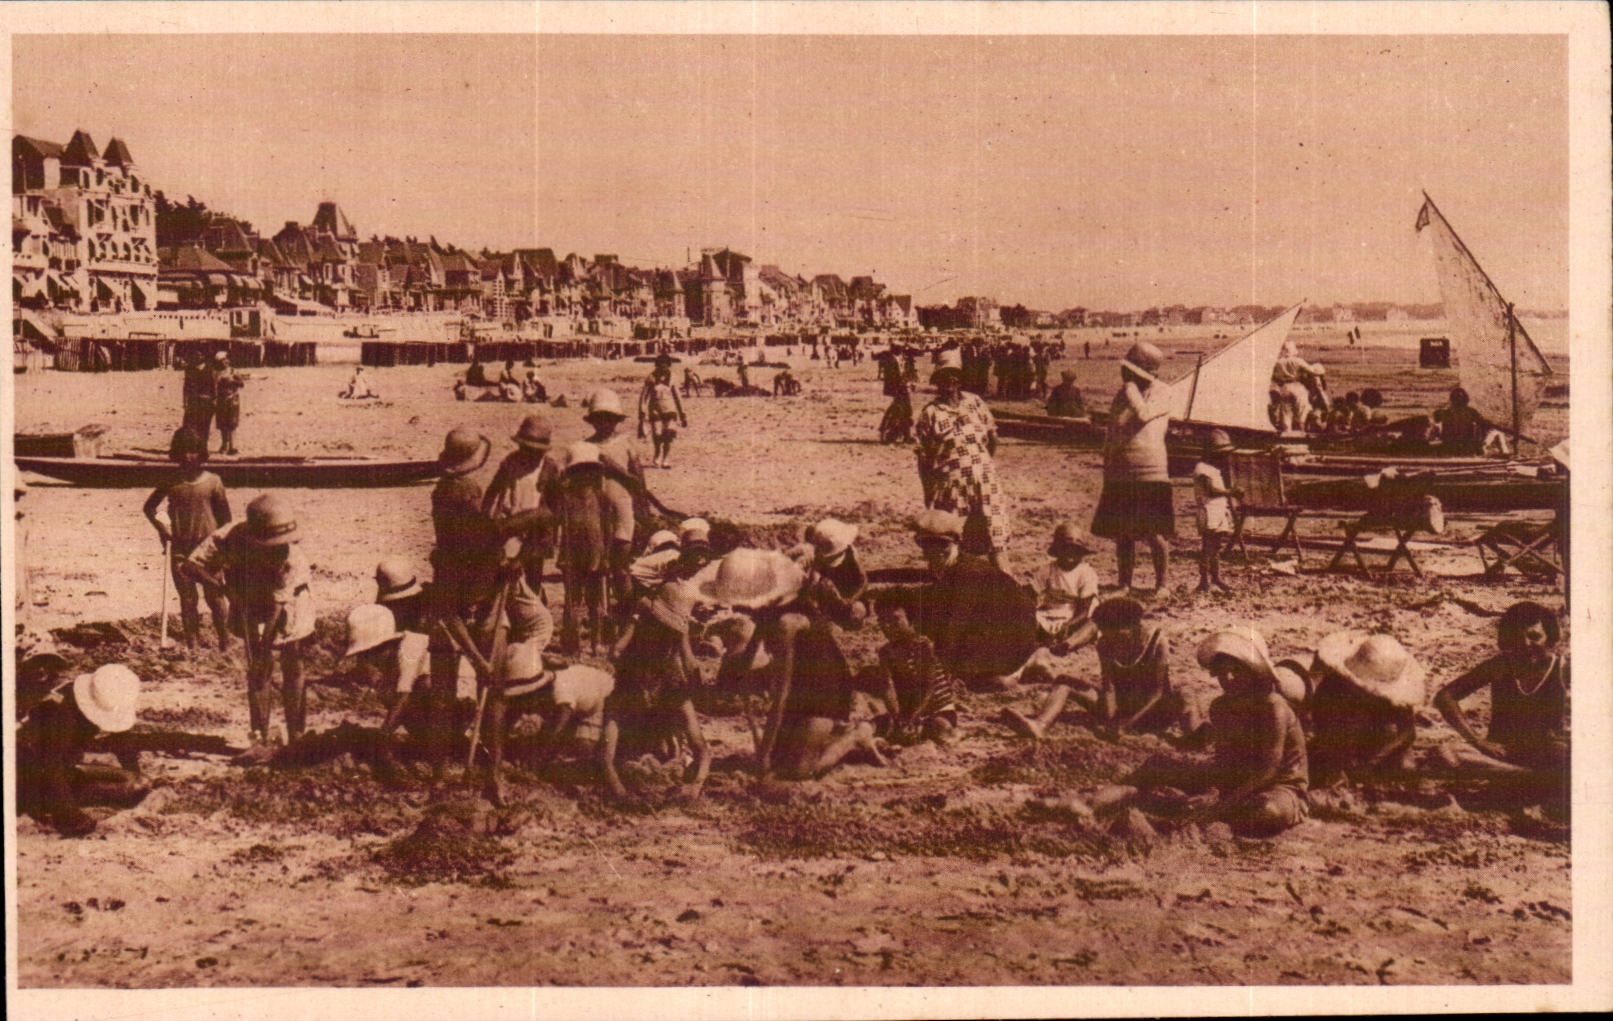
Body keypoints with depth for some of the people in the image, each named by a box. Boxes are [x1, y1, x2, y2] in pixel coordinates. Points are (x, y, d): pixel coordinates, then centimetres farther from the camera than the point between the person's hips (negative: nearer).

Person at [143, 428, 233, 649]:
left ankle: (225, 644, 9)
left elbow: (224, 515, 5)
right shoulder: (170, 482, 3)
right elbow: (149, 507, 15)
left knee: (215, 597, 0)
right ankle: (192, 646, 12)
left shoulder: (212, 481, -1)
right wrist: (161, 528, 0)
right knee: (187, 599, 6)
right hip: (180, 549, 2)